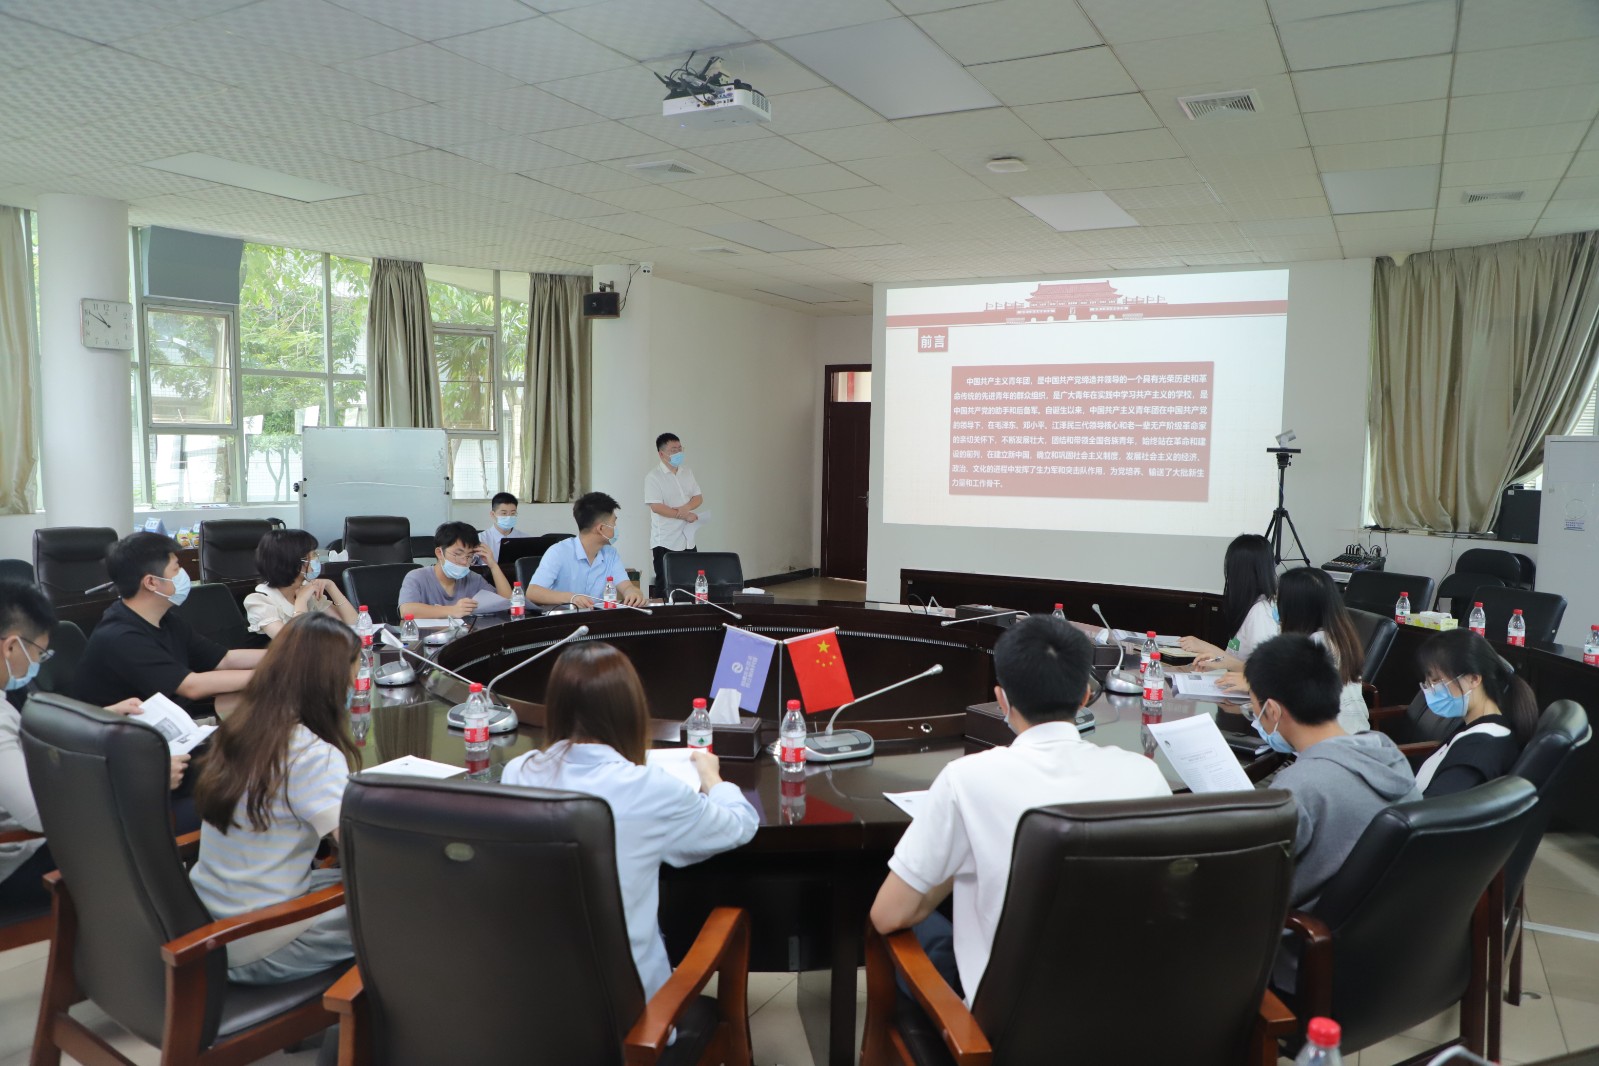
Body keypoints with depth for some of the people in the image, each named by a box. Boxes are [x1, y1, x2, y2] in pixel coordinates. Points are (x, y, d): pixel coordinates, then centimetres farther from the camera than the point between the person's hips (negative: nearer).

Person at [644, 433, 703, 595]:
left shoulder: (687, 473, 12)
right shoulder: (653, 476, -8)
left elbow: (699, 497, 11)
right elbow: (656, 507, -17)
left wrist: (686, 507, -11)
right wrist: (685, 516, -15)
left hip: (688, 540, 6)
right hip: (665, 542, -6)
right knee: (667, 589, -1)